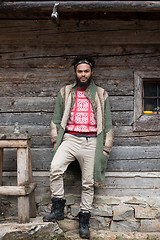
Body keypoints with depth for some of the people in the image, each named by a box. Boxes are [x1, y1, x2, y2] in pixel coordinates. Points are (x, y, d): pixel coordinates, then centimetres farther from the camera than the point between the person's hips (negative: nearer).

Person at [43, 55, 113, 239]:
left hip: (91, 142, 0)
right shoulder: (65, 93, 14)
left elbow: (107, 123, 11)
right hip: (69, 139, 0)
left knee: (88, 183, 1)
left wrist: (106, 147, 5)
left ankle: (84, 219, 14)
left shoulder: (101, 94, 12)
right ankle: (58, 209, -11)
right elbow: (57, 119, 16)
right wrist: (56, 139, 6)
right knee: (55, 168, -24)